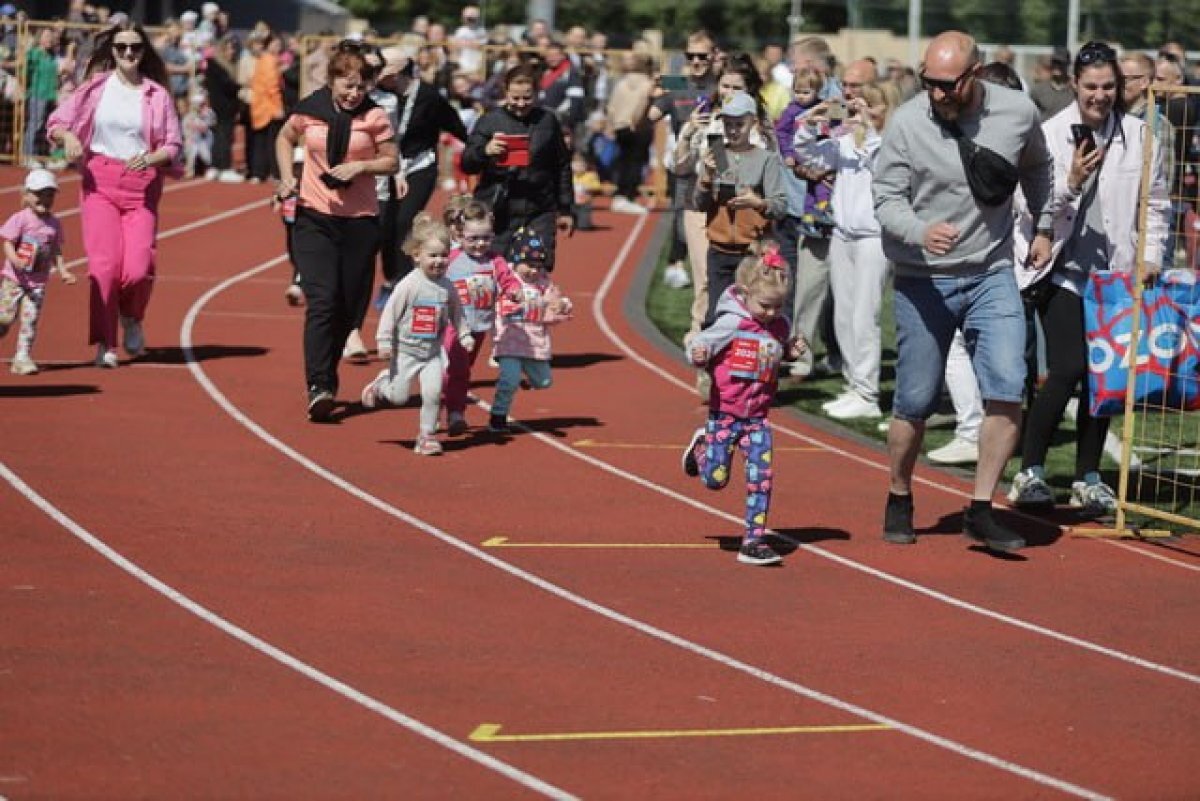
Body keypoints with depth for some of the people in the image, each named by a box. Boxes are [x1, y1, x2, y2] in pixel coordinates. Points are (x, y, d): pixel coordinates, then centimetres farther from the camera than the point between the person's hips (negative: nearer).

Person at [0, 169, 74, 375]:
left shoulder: (54, 224, 4)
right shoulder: (20, 219, -9)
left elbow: (56, 251, 13)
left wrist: (62, 271, 1)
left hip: (38, 283, 3)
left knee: (30, 320, -4)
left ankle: (23, 358, 2)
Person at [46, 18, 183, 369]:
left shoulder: (157, 94, 4)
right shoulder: (96, 87, 6)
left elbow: (173, 147, 5)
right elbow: (56, 122, 10)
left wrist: (149, 158, -14)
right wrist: (67, 136, -11)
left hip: (142, 185, 0)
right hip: (100, 180, 0)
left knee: (138, 268, -13)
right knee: (104, 264, -12)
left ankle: (131, 319, 20)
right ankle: (104, 344, 0)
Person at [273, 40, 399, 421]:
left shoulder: (374, 116, -4)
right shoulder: (309, 110, -1)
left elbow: (392, 162, 4)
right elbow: (285, 138, 18)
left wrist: (361, 166, -14)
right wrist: (287, 179, 3)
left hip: (360, 220, 1)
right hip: (314, 217, -1)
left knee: (349, 308, 6)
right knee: (321, 301, -15)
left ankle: (327, 375, 27)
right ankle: (318, 388, -21)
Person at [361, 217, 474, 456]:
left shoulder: (448, 288, -2)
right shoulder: (409, 285, -17)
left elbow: (456, 315, 12)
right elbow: (390, 313, -14)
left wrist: (464, 336, 6)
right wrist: (385, 341, -16)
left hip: (432, 353, 3)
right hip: (406, 351, -3)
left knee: (433, 393, -10)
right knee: (399, 397, 4)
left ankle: (426, 436, 5)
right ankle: (382, 384, 38)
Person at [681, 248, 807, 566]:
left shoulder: (779, 326, 2)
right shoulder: (732, 324, -15)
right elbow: (699, 345, -14)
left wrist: (791, 351, 0)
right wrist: (698, 356, -36)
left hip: (757, 417, 4)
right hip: (725, 412, -4)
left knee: (762, 477, -7)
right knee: (715, 480, 3)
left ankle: (753, 542, 0)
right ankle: (701, 446, 37)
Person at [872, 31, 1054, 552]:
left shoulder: (1018, 113, -5)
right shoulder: (906, 124, -12)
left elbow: (1037, 167, 17)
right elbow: (887, 199, -10)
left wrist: (1043, 227, 19)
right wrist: (922, 232, -28)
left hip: (992, 276, 2)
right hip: (922, 279, -1)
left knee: (1007, 388, -14)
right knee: (916, 402, 4)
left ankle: (980, 510, -6)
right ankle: (899, 501, 27)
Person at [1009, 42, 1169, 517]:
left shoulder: (1139, 136, 4)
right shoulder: (1051, 135, -4)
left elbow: (1156, 205, 12)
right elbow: (1029, 206, -5)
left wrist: (1150, 259, 4)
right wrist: (1071, 181, -18)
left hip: (1114, 272, 3)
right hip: (1063, 269, -3)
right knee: (1068, 368, -14)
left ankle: (1087, 478, 16)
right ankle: (1030, 472, -2)